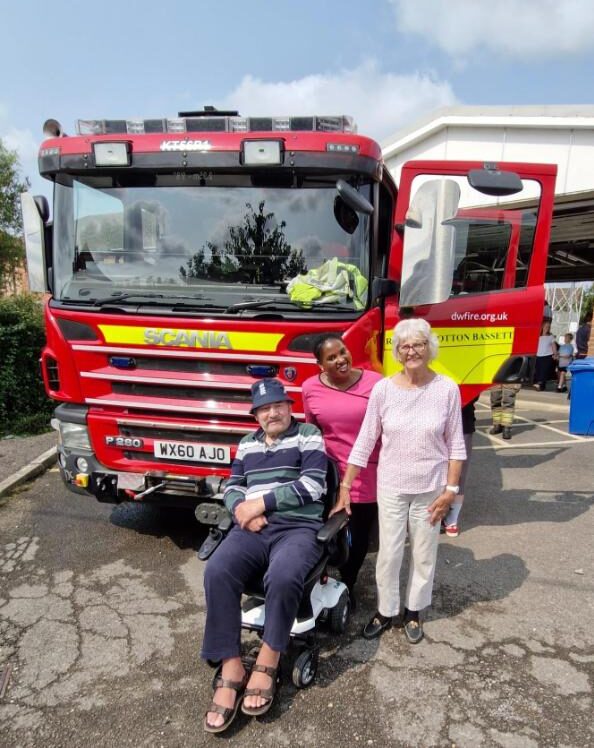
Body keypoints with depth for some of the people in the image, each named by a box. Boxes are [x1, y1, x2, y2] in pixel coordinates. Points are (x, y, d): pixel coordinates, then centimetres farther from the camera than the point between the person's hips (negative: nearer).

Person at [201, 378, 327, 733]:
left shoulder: (309, 435, 5)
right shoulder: (248, 444, 21)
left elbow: (312, 486, -7)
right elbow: (232, 487, 19)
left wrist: (261, 501, -9)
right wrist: (241, 508, -5)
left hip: (299, 528, -4)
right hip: (253, 528, 4)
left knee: (283, 577, -36)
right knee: (217, 572, -26)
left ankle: (267, 662, -12)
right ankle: (231, 669, -16)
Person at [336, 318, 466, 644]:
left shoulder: (447, 389, -9)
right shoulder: (383, 389, -9)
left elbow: (455, 444, -3)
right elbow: (364, 441, -4)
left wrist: (451, 489, -6)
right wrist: (345, 486, -4)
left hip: (431, 488, 0)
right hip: (391, 487, 0)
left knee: (424, 555, 14)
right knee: (388, 554, 9)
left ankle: (413, 611, 35)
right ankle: (386, 611, 31)